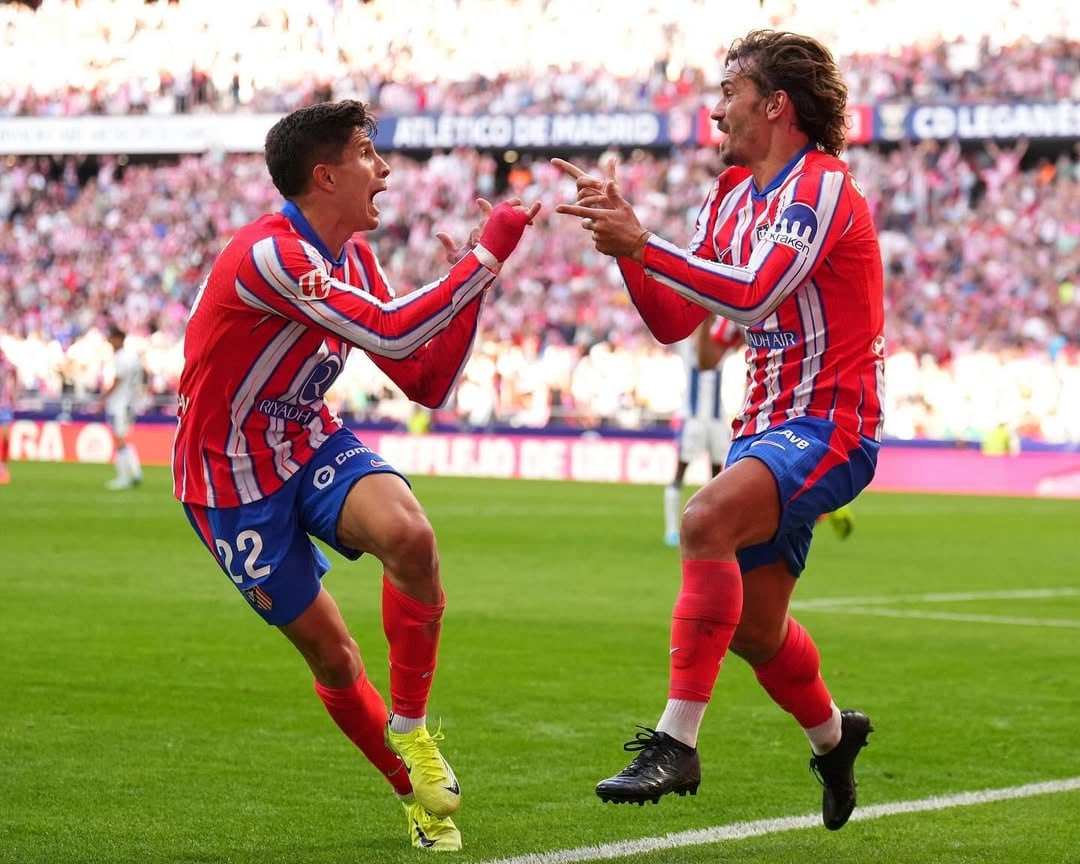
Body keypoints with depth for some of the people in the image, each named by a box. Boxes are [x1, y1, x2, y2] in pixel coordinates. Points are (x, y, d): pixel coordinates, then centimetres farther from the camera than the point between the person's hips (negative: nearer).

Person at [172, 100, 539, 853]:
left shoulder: (351, 257, 4)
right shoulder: (268, 254, -25)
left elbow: (428, 384, 4)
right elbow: (390, 334, -34)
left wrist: (472, 279, -6)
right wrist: (486, 257, -28)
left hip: (312, 446, 6)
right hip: (234, 481, -6)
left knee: (409, 535, -26)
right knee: (332, 656, -2)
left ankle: (411, 729, -9)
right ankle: (415, 793, 21)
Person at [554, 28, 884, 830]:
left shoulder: (824, 186, -12)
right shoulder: (733, 192, 14)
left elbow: (752, 291, -27)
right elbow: (673, 321, 13)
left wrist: (642, 245, -26)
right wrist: (624, 237, -1)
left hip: (828, 426, -9)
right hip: (767, 424, 9)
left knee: (707, 519, -34)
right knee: (753, 629, 14)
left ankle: (676, 742, -34)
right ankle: (832, 735, 44)